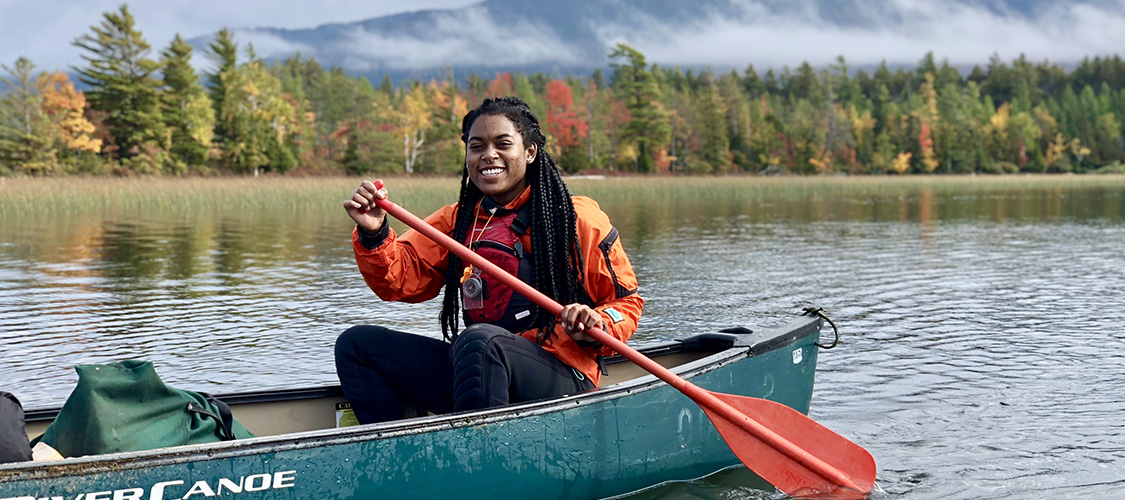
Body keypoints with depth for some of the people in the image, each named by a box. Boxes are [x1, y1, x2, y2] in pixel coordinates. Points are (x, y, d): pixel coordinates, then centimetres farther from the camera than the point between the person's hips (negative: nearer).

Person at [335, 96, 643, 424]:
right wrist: (374, 235, -14)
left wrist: (597, 327, -18)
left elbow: (626, 301, 3)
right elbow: (401, 279, 5)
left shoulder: (578, 218, 0)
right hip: (473, 367, 6)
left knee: (481, 339, -37)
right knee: (357, 344, 1)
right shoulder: (456, 221, 15)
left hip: (560, 379, -6)